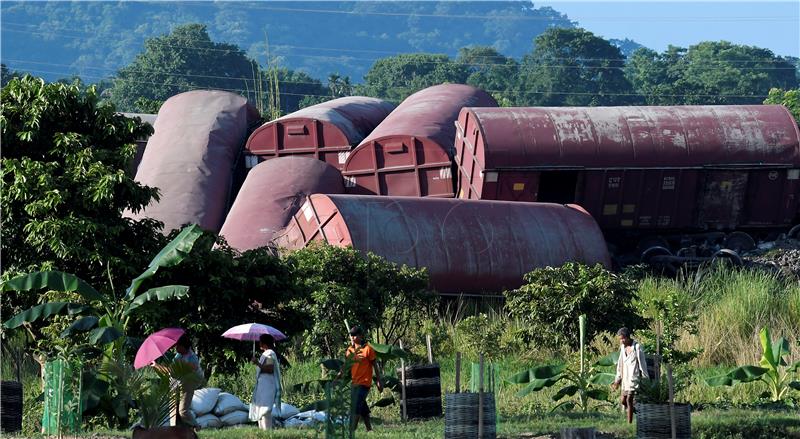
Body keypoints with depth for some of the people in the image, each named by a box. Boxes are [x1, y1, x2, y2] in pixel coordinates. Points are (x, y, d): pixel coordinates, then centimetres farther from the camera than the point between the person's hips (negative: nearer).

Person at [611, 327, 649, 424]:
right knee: (622, 400, 4)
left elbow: (642, 364, -9)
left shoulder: (637, 347, -10)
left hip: (634, 377, -8)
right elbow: (620, 364, 17)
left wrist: (645, 379, -8)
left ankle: (629, 423, -11)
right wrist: (617, 379, 15)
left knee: (629, 399, -12)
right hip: (626, 378, 8)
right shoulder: (623, 347, 11)